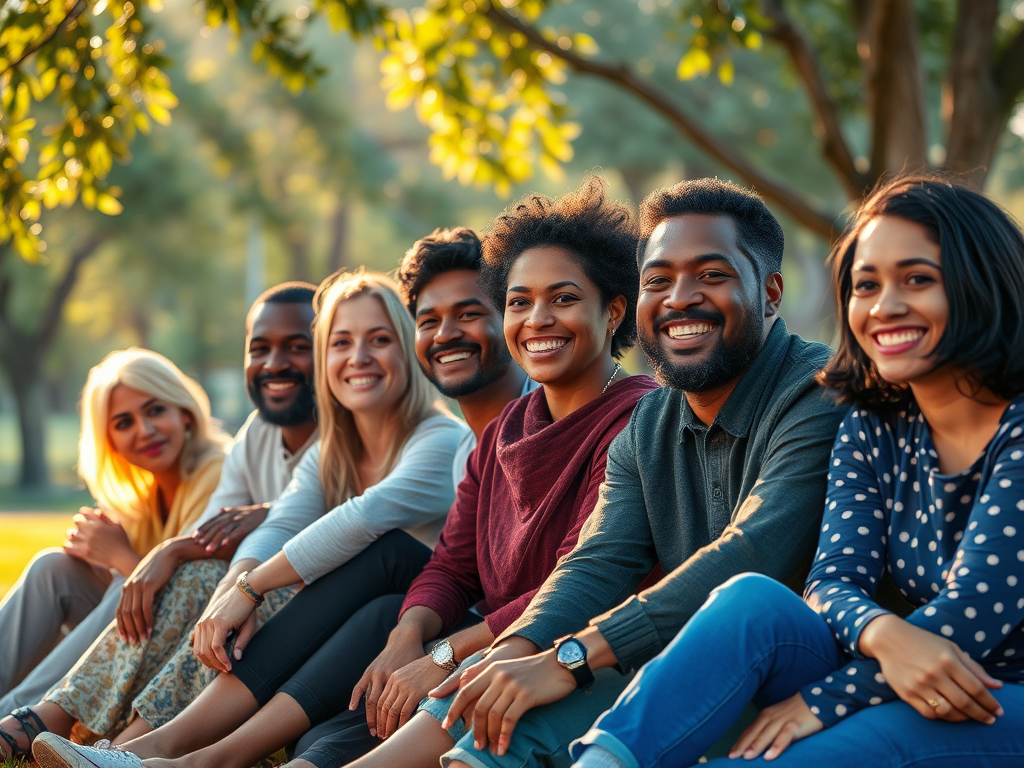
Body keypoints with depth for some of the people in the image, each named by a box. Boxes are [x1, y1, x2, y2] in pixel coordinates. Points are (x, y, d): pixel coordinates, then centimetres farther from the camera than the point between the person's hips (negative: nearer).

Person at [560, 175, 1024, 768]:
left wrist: (822, 702, -17)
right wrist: (881, 633, -27)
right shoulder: (874, 430, 8)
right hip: (895, 692, 5)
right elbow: (835, 580, -2)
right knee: (752, 599, -21)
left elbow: (975, 612, -17)